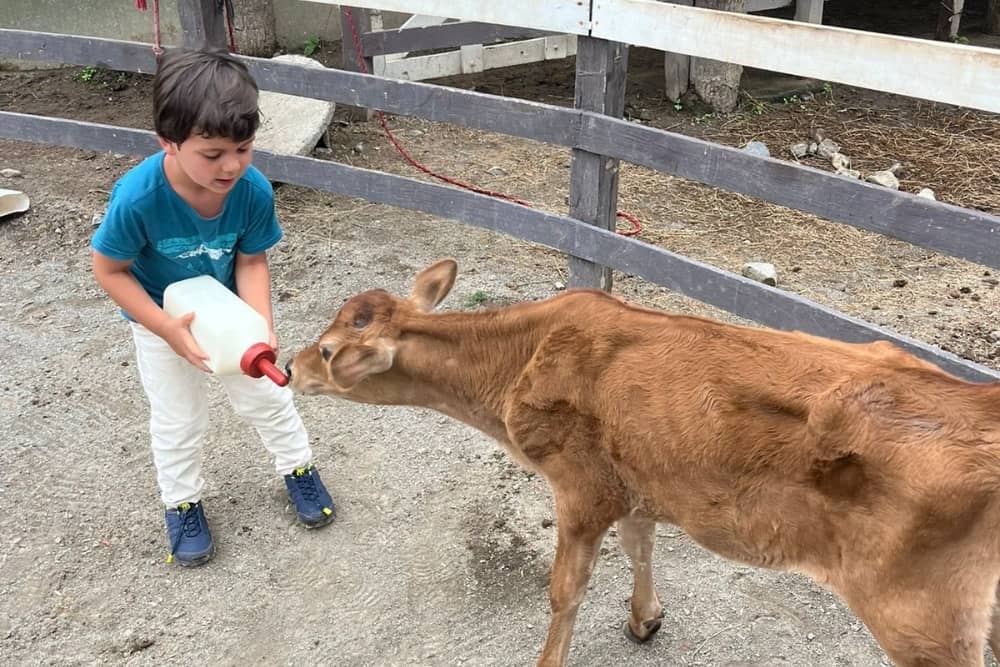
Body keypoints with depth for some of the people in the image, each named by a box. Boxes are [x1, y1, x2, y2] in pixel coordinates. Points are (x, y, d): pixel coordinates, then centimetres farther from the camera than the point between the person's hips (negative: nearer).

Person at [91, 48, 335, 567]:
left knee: (266, 397, 16)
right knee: (177, 422, 12)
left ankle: (298, 469, 41)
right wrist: (171, 330, -28)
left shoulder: (254, 189, -30)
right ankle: (182, 504, 37)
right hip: (161, 319, -2)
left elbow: (252, 260, -16)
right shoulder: (138, 197, -37)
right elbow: (109, 271, -22)